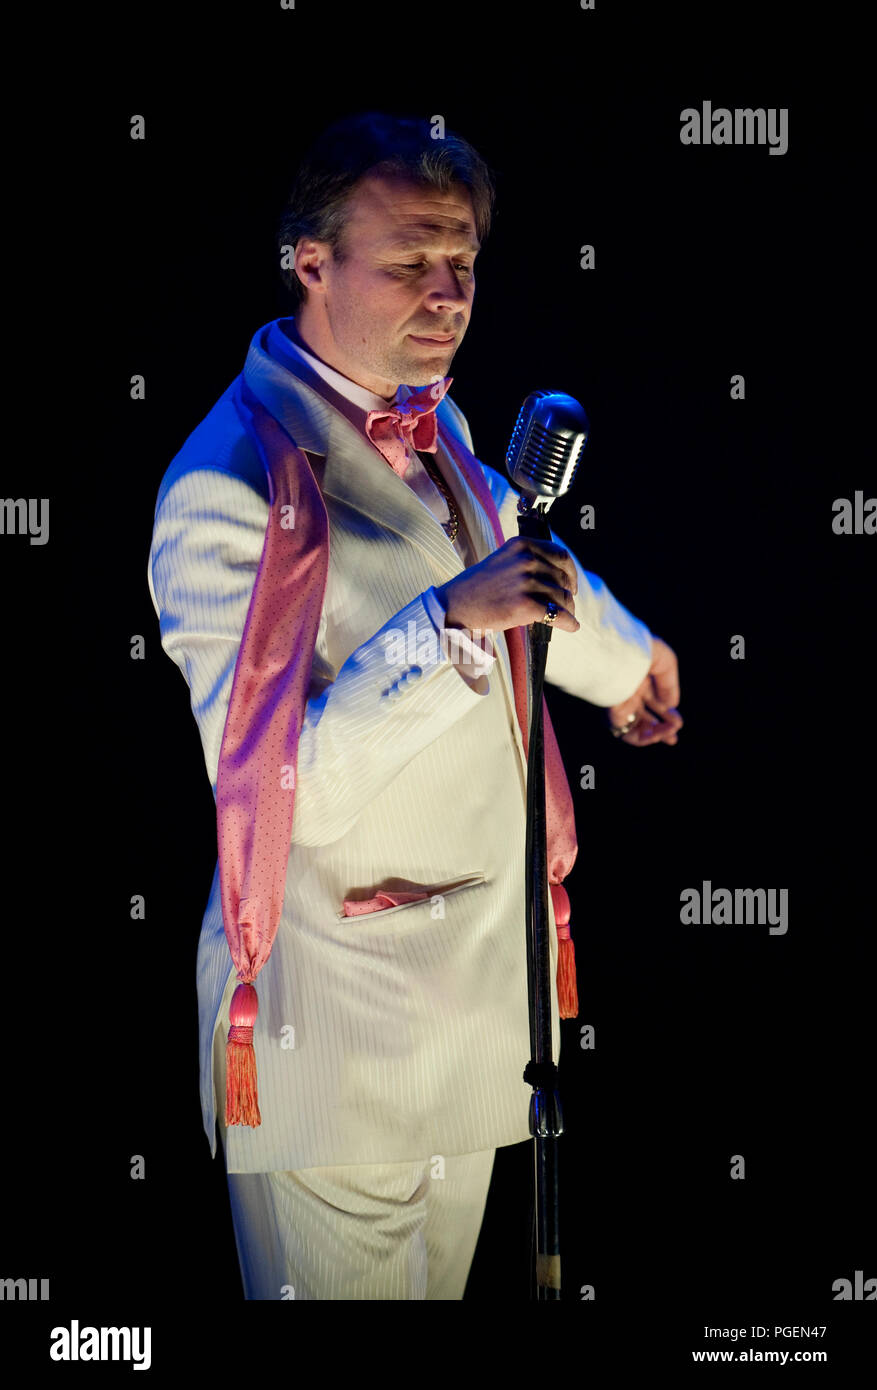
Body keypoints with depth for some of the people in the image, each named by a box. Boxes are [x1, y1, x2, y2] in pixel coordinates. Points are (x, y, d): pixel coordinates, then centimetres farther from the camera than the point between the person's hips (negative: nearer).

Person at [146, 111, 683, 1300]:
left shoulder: (435, 426, 7)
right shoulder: (229, 488, -22)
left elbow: (516, 556, 30)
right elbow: (274, 793, -27)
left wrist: (625, 660, 46)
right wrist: (450, 624, -34)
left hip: (475, 969, 8)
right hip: (338, 1006, -8)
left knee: (445, 1277, 21)